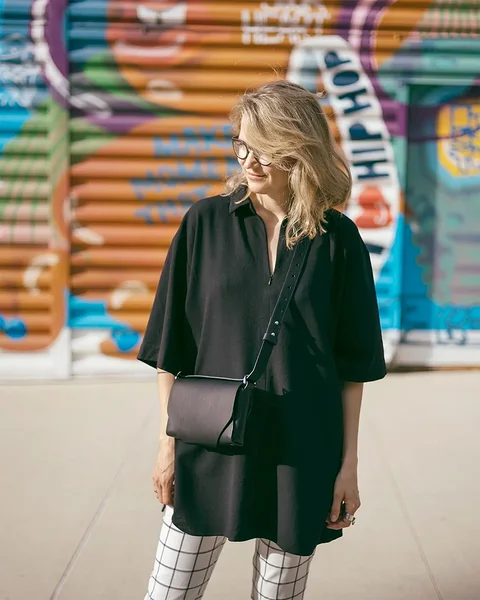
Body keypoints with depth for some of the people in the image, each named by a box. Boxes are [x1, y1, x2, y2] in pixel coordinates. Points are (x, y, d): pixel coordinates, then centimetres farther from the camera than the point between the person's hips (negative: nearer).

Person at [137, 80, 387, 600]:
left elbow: (353, 364, 2)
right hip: (210, 449, 0)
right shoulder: (206, 223, -1)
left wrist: (348, 463, 1)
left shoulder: (338, 239, -1)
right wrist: (167, 442, 1)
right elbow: (169, 348, 2)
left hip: (300, 455, 0)